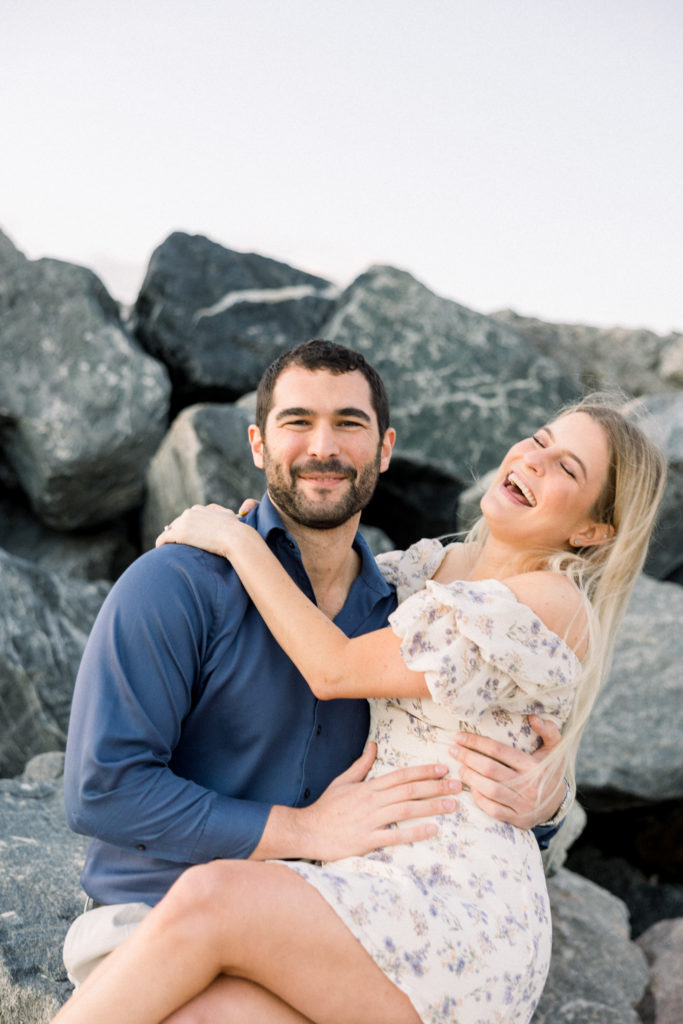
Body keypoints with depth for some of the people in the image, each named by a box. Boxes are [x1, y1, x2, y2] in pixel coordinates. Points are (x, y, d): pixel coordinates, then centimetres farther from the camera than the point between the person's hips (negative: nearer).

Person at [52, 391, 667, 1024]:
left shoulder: (552, 605, -11)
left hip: (461, 925, -7)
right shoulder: (442, 565, 14)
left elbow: (336, 671, -10)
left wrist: (237, 539, -2)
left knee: (209, 901, -28)